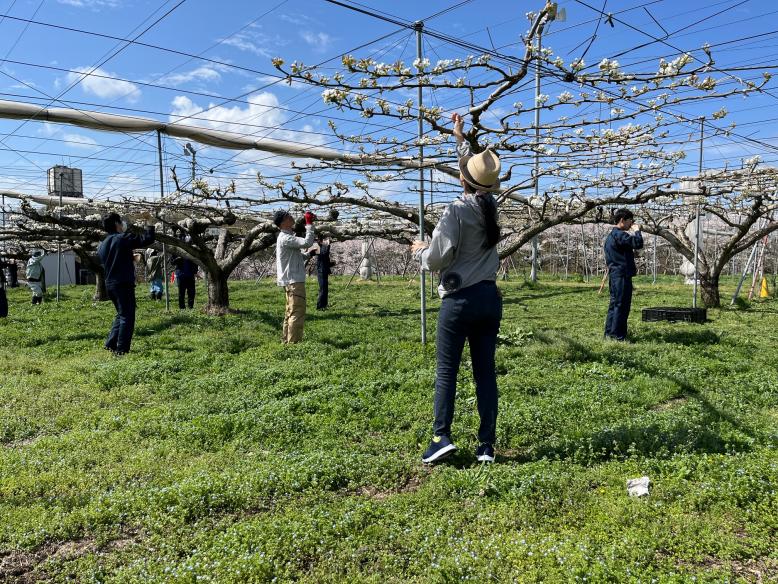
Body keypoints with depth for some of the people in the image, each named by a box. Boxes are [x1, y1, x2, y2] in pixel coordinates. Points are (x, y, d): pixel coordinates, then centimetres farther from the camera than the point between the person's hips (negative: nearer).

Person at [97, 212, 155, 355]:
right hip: (124, 284, -8)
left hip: (109, 284, 8)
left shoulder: (102, 245, 14)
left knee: (121, 315, 21)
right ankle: (121, 349, -3)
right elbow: (148, 239, -14)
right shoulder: (124, 238, -10)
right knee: (127, 317, -3)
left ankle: (110, 344, 21)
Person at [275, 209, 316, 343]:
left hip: (291, 280, 11)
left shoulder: (287, 237, 16)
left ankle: (287, 341, 24)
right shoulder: (285, 238, -17)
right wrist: (309, 224, -20)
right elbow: (307, 242, -28)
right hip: (294, 280, -11)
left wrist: (308, 254, 11)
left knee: (291, 312, 17)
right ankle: (293, 342, -9)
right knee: (298, 312, -10)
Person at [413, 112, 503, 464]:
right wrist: (460, 138, 38)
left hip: (460, 300, -6)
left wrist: (420, 251, 10)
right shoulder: (490, 207, 8)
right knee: (486, 373, 7)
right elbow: (479, 173, 27)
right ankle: (487, 446, 10)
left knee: (446, 371, 2)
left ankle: (441, 437, -1)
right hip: (490, 298, 6)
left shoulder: (456, 211, -11)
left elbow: (437, 260, -13)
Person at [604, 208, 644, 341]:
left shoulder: (611, 235, 18)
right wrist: (637, 230, -8)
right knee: (622, 305, -6)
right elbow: (638, 243, -24)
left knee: (614, 304, 14)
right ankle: (617, 335, -3)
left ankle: (609, 333, 18)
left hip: (614, 274, 10)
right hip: (622, 275, -10)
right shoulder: (619, 235, -15)